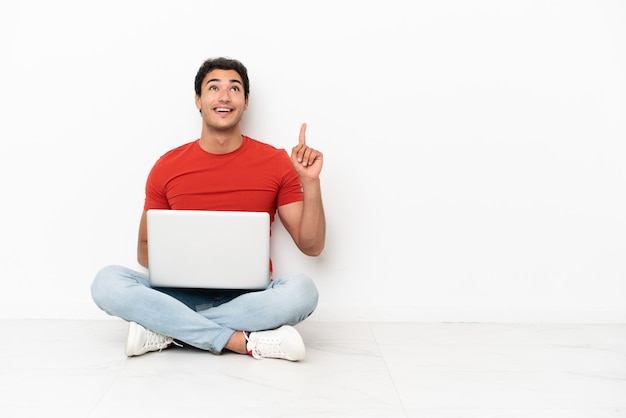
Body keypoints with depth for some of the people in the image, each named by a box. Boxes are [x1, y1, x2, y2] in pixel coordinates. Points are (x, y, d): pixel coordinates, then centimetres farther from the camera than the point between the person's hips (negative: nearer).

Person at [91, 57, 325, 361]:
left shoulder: (276, 162, 1)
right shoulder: (167, 167, 4)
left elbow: (311, 246, 1)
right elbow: (145, 248, 11)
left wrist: (310, 182, -13)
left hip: (247, 299, 0)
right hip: (182, 295, 1)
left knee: (301, 289, -32)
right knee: (107, 282, -24)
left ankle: (165, 331, -23)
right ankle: (246, 342, -27)